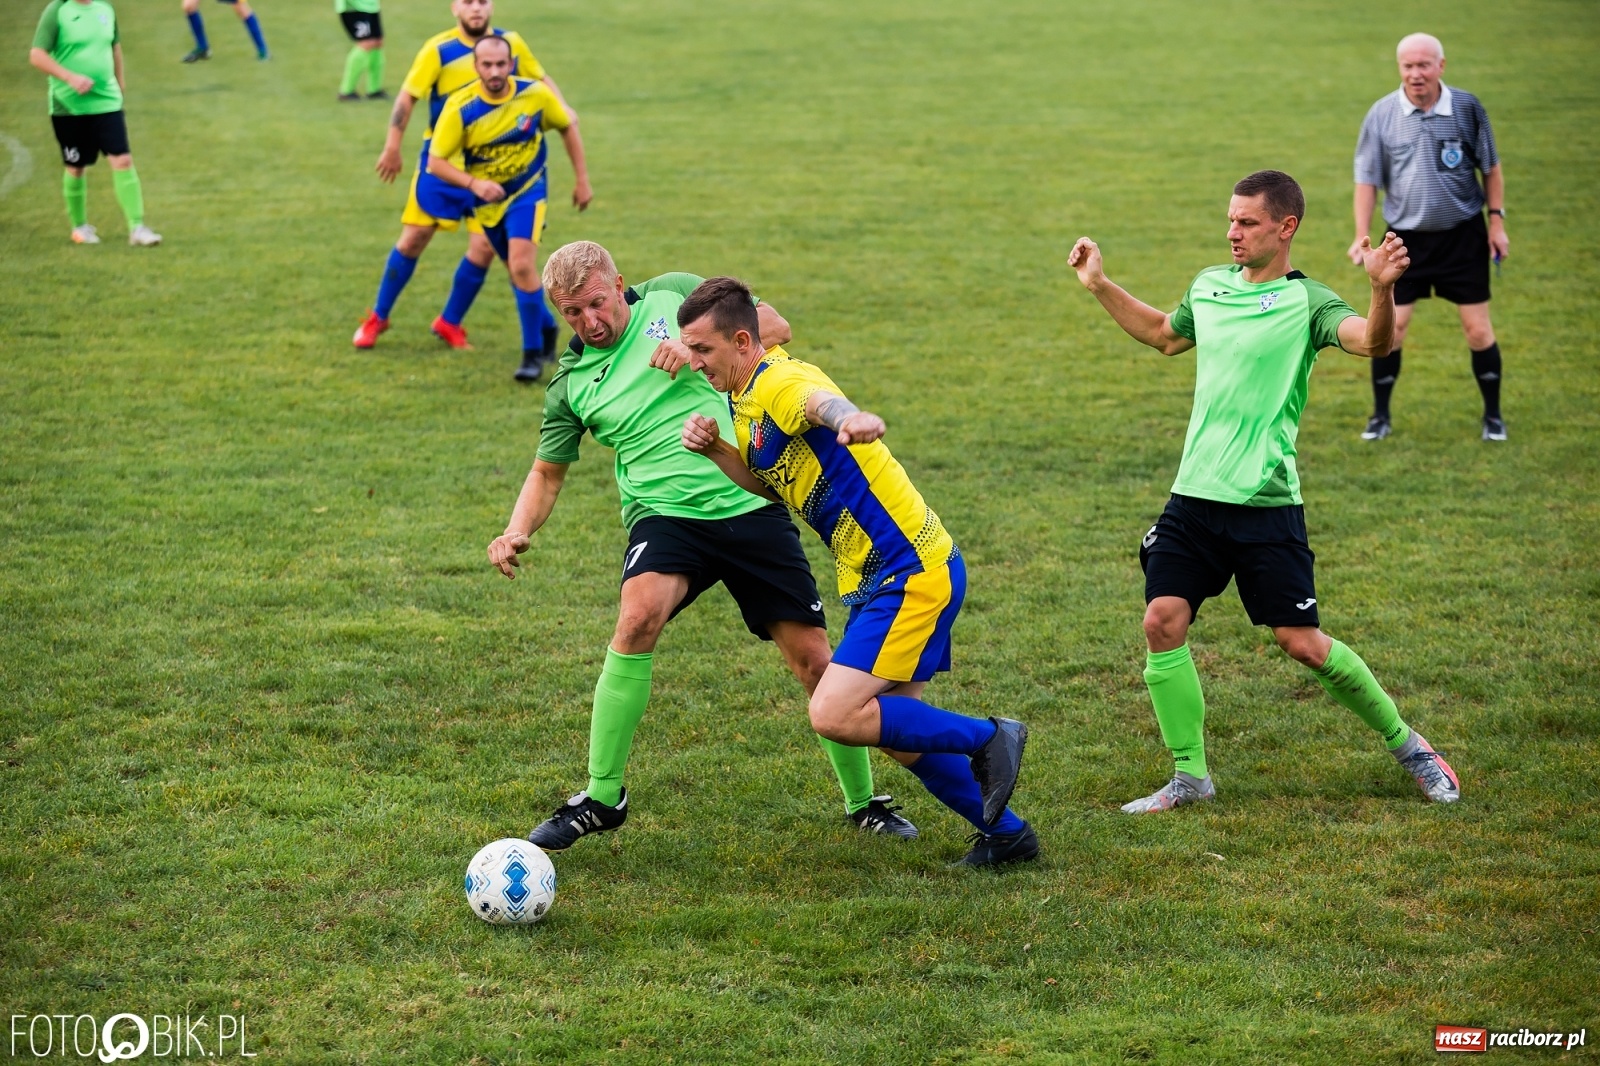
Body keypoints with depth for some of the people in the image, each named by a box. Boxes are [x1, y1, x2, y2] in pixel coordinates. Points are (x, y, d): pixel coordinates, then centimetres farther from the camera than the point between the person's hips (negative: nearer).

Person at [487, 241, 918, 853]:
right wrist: (518, 532, -1)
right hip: (666, 517, 0)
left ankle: (864, 802, 22)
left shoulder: (672, 296, 4)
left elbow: (772, 326, 2)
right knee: (638, 618, -30)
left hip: (751, 503, 0)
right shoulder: (571, 383, 8)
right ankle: (602, 799, -18)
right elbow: (548, 472, 18)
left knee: (813, 660, 0)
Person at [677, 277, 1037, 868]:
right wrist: (716, 447, 1)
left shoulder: (781, 382, -19)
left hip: (912, 572, -10)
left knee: (835, 715, -18)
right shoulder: (746, 397, 11)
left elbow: (824, 401, -43)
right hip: (878, 578, 10)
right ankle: (1007, 834, 28)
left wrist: (855, 419, -67)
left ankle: (989, 738, -3)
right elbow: (769, 482, 21)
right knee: (898, 730, 15)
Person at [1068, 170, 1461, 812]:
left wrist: (1383, 289, -46)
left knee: (1301, 642, -5)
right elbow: (1164, 335, 33)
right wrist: (1100, 286, 29)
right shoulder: (1209, 286, 11)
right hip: (1194, 495, 6)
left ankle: (1406, 745, 16)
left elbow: (1372, 341, -28)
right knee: (1163, 622, -6)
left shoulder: (1305, 302, -8)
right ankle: (1190, 776, 7)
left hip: (1266, 504, -6)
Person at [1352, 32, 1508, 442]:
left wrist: (1497, 221, 2)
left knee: (1478, 328, 1)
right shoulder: (1382, 114, -6)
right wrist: (1362, 235, -7)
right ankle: (1380, 416, 15)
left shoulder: (1467, 107, -6)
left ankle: (1493, 416, 17)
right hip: (1406, 238, 0)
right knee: (1390, 327, -2)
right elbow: (1367, 178, 0)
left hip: (1463, 235, 0)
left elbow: (1490, 167, 5)